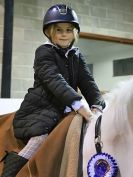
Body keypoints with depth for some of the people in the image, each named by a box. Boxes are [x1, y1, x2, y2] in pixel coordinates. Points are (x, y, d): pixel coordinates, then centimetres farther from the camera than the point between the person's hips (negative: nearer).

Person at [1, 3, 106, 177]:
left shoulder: (77, 56, 11)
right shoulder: (43, 52, -10)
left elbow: (87, 83, 3)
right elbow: (54, 80, -26)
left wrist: (97, 104, -18)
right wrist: (77, 104, -39)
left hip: (62, 110, 7)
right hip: (38, 108, -7)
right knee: (40, 139, -28)